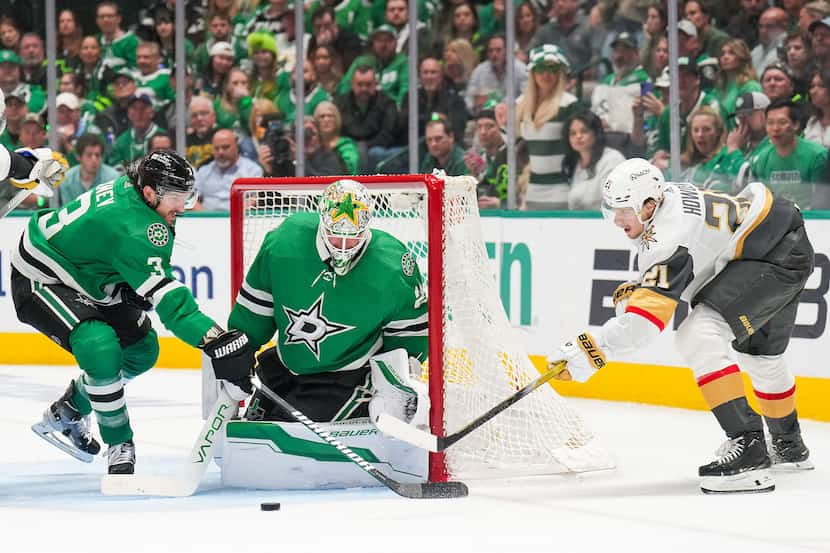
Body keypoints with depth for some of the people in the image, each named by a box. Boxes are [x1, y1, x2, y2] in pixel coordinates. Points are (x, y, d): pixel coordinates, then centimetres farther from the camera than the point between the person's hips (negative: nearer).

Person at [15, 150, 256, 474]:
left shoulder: (132, 188, -7)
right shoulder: (136, 226, -35)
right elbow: (165, 294, -41)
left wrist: (134, 289, -9)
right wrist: (213, 339, -47)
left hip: (83, 273, 11)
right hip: (40, 280, -11)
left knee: (142, 350, 13)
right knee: (101, 349, -31)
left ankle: (64, 415, 29)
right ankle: (119, 446, -14)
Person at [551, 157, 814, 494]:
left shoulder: (669, 234, -29)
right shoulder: (665, 197, 0)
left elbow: (648, 316, -35)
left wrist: (590, 351, -39)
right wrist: (633, 291, 1)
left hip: (782, 258, -11)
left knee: (700, 336, -26)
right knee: (761, 354, 30)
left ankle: (748, 448, -30)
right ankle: (789, 448, 54)